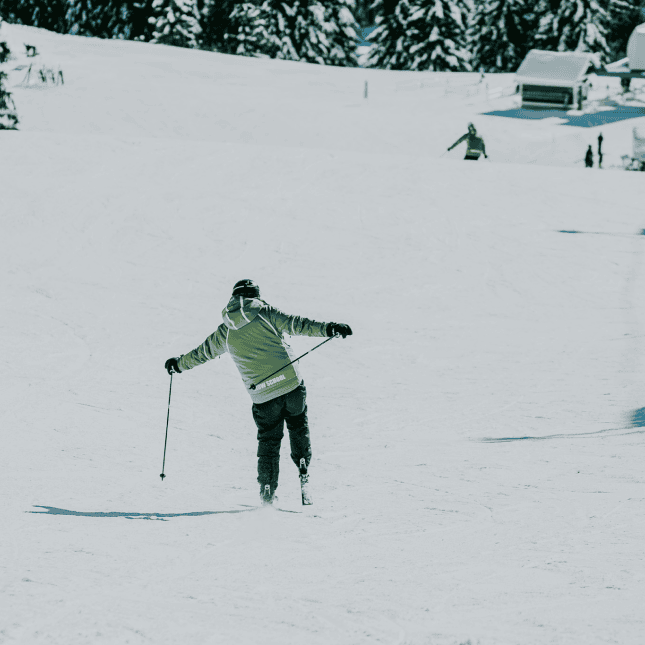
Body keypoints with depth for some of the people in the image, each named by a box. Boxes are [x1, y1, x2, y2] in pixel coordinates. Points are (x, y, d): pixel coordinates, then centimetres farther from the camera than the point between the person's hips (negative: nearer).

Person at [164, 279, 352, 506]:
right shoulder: (264, 313, 0)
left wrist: (179, 364, 42)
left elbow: (202, 353, 24)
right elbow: (295, 324, -12)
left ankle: (267, 492, 11)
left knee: (268, 441, 16)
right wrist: (328, 328, -16)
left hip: (263, 397, 2)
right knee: (299, 429, 20)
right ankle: (303, 470, 2)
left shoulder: (225, 331, 9)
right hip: (291, 384, -2)